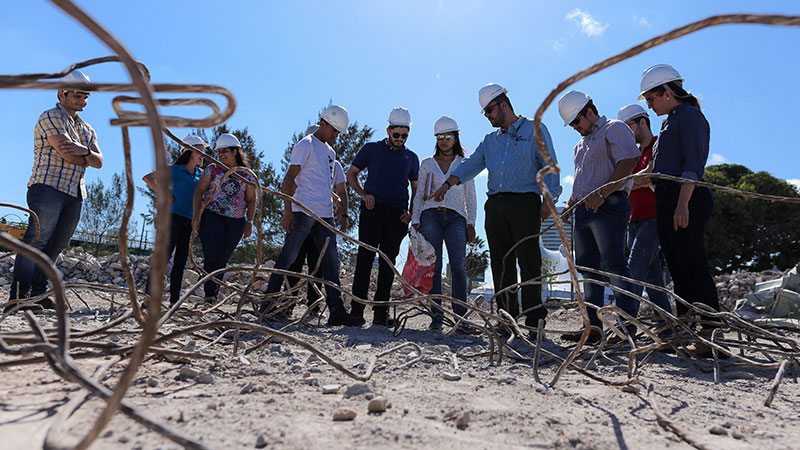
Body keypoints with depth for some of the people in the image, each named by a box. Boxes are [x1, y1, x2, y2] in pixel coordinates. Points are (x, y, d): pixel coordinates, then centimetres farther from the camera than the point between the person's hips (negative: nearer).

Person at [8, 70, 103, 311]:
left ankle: (38, 293, 9)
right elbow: (68, 155, -14)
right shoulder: (51, 117, 0)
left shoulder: (87, 129, 23)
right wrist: (88, 157, 4)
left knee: (56, 245, 5)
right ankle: (18, 295, -9)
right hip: (49, 186, -7)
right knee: (37, 239, -11)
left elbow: (99, 162, 8)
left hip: (75, 193, 7)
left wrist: (84, 151, -12)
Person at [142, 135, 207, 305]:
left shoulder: (201, 174, 15)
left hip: (190, 220, 6)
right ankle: (149, 294, -1)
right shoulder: (175, 169, 0)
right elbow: (147, 178, -2)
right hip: (174, 216, -6)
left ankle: (174, 299, 11)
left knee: (181, 261, 6)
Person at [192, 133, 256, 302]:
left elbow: (251, 200, 9)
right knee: (213, 256, -14)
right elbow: (199, 191, 4)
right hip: (211, 217, -1)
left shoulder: (247, 175, 11)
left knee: (222, 260, 4)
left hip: (236, 223, 1)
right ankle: (210, 294, -12)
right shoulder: (212, 169, 9)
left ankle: (213, 295, 12)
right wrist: (196, 214, -8)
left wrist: (249, 222, -1)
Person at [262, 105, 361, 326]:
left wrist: (344, 216, 20)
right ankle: (269, 302, 11)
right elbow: (289, 178, -10)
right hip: (304, 210, -7)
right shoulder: (306, 145, -3)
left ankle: (336, 310, 3)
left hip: (325, 214, 8)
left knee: (331, 260, 2)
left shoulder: (330, 152, 21)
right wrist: (287, 211, -18)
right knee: (288, 256, -2)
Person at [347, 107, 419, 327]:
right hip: (372, 209, -2)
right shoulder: (371, 149, 11)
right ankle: (357, 309, -4)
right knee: (365, 257, -8)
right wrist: (364, 194, -3)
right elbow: (351, 173, 13)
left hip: (397, 214, 2)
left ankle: (381, 312, 6)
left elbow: (416, 189, 19)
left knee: (388, 261, 2)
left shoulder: (411, 157, 17)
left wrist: (412, 212, 3)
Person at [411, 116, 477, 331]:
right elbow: (419, 194, 14)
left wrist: (471, 224, 2)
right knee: (433, 266, -5)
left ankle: (460, 316, -7)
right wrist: (415, 221, 3)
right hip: (431, 216, 1)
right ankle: (436, 316, -1)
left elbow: (470, 196, 12)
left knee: (459, 266, -11)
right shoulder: (427, 164, 17)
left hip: (456, 217, 0)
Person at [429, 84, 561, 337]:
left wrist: (548, 200, -9)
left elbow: (549, 165, 2)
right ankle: (508, 319, 9)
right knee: (501, 264, 3)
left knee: (529, 262, -7)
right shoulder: (490, 140, 24)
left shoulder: (534, 130, 9)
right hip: (496, 205, 5)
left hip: (525, 202, -5)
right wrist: (448, 184, -3)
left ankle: (534, 321, 1)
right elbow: (471, 164, 13)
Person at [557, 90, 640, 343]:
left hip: (608, 207, -8)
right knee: (588, 267, 4)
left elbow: (628, 163, -13)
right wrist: (574, 197, 14)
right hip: (584, 209, 8)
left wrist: (601, 194, -20)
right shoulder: (582, 143, 27)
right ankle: (593, 326, 6)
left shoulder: (614, 129, 1)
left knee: (614, 264, -12)